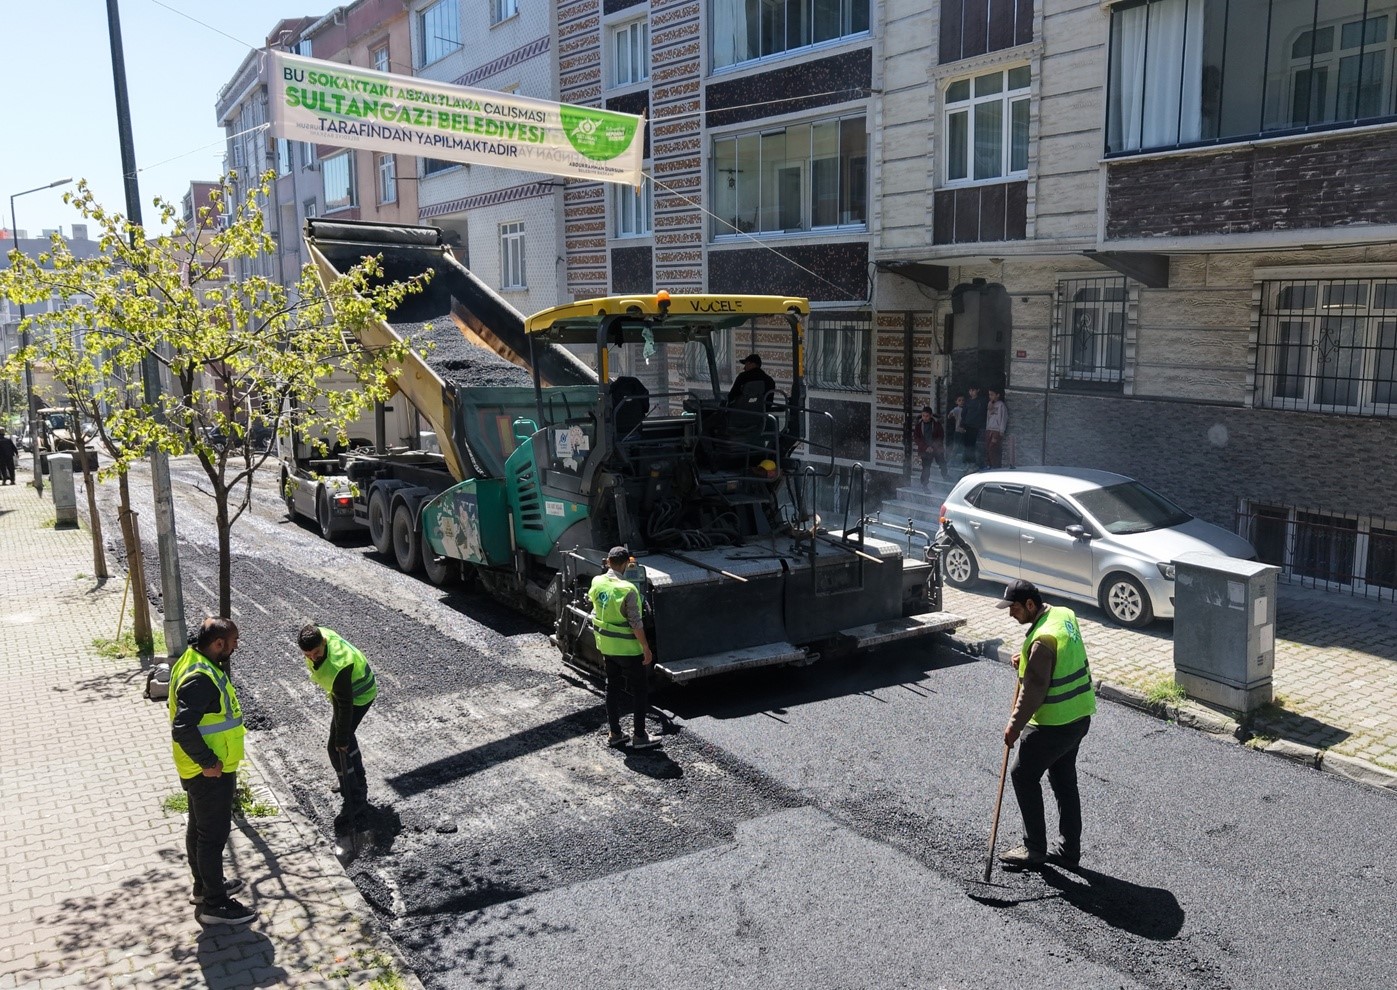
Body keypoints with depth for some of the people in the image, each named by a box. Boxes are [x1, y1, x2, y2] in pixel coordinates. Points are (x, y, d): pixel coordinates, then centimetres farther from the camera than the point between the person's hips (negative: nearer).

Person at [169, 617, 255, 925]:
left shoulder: (196, 661, 4)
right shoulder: (201, 678, -29)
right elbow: (183, 728, -35)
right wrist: (208, 761, -25)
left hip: (204, 770, 10)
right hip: (210, 773, -10)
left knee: (199, 829, 22)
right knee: (214, 835, 2)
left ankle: (205, 886, 39)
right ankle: (214, 904, 14)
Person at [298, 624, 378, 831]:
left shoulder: (338, 666, -43)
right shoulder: (319, 634, -21)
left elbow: (345, 705, -32)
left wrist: (342, 739, -22)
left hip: (358, 697, -9)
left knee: (337, 748, -6)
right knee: (345, 739, 24)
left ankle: (355, 801, 4)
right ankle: (359, 784, 42)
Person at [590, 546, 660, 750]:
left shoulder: (597, 582, -5)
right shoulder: (627, 590, -25)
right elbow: (635, 624, -22)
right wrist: (646, 648, -12)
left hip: (606, 647, 7)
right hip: (628, 649, -7)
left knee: (613, 688, 17)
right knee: (640, 690, 8)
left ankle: (614, 734, 24)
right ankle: (639, 736, 12)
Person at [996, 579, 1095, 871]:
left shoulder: (1042, 639, -27)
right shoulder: (1065, 614, 2)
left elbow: (1033, 689, -22)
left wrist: (1015, 724, -11)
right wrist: (1026, 659, 6)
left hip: (1054, 724, -9)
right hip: (1080, 715, 9)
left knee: (1023, 776, 6)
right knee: (1064, 779, 18)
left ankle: (1034, 849, 14)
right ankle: (1069, 850, 25)